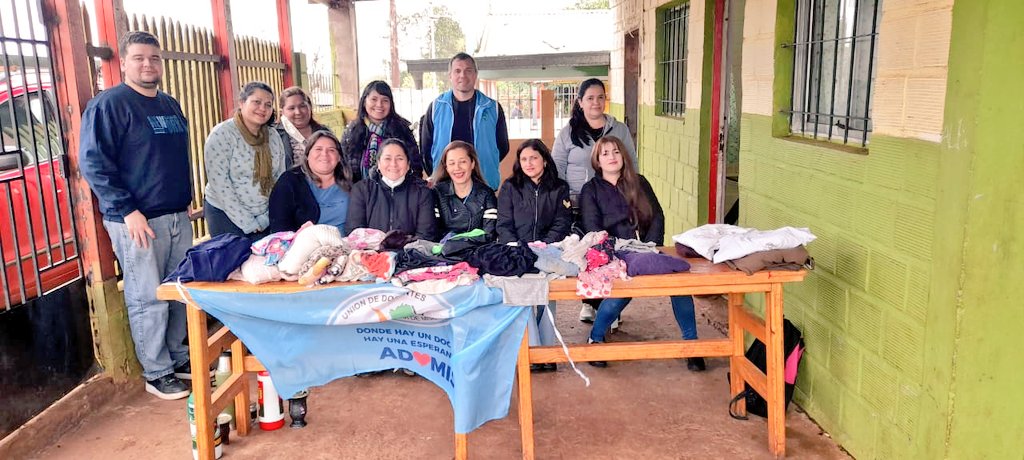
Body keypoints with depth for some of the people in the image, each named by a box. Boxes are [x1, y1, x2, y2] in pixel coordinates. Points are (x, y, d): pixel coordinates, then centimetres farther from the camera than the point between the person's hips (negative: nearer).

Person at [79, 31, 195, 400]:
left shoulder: (170, 105, 14)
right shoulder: (108, 105, -9)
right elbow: (93, 163, -14)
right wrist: (127, 210, -19)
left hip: (178, 217, 7)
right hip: (137, 220, -7)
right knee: (148, 300, 0)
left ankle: (179, 359, 27)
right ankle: (156, 373, 12)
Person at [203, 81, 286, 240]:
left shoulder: (274, 138, 3)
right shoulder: (222, 135, -11)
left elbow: (280, 181, 4)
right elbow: (219, 184, -16)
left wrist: (264, 219, -5)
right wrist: (247, 223, -16)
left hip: (265, 219, 4)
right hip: (227, 214, -4)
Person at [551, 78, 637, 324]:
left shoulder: (620, 130, 8)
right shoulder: (568, 133, 4)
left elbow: (632, 165, 11)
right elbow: (556, 170, 4)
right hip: (580, 206, -1)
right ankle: (589, 302, 19)